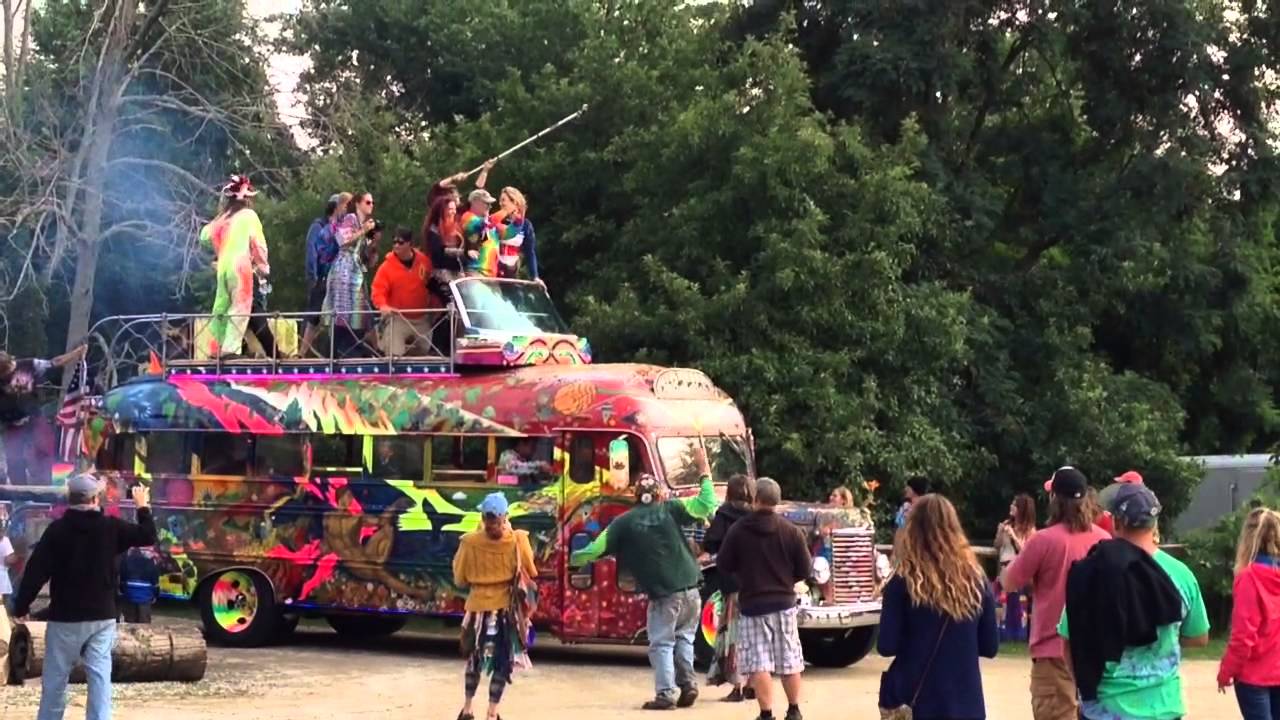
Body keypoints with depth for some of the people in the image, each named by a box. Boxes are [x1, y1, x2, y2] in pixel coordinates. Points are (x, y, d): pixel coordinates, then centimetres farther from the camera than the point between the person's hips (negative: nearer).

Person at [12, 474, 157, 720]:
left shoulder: (57, 529, -8)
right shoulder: (111, 527, -2)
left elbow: (36, 571, -8)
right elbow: (147, 536, 10)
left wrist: (21, 606, 0)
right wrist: (143, 508, 26)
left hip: (65, 618, -2)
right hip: (102, 617, 2)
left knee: (55, 677, 7)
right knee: (100, 675, 0)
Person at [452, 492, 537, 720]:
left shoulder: (470, 542, -13)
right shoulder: (518, 541, -15)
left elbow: (460, 579, -2)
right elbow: (531, 574, -2)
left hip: (478, 608, 1)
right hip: (507, 609, -1)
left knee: (474, 659, 20)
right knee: (503, 664, 9)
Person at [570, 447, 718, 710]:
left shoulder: (624, 522, 0)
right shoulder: (669, 510, 1)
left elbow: (596, 550, 4)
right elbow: (707, 505, -5)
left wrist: (574, 559, 23)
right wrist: (704, 471, 5)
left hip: (663, 594, -3)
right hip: (690, 588, 3)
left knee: (661, 644, 6)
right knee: (683, 637, 19)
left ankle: (666, 694, -2)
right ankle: (688, 685, 13)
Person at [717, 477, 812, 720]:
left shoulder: (738, 530, -8)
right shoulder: (791, 531, -5)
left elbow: (723, 566, -2)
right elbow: (805, 570, -1)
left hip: (752, 605, -2)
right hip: (784, 603, 2)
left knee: (759, 664, 0)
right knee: (790, 661, 13)